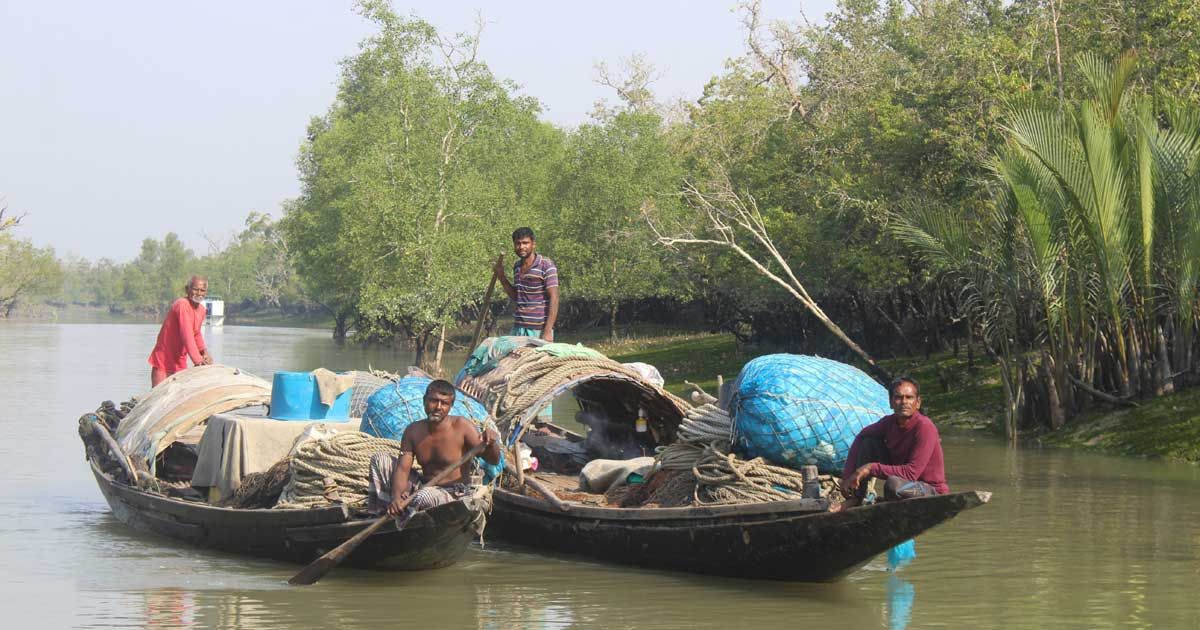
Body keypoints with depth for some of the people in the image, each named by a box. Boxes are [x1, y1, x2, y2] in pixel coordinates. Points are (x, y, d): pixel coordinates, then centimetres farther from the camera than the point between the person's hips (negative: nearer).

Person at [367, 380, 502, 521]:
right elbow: (403, 468, -8)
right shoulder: (413, 431, -1)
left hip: (453, 495, -6)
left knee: (425, 495, -39)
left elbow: (493, 461, -14)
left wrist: (492, 443, -38)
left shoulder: (462, 427, -14)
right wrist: (396, 496, -27)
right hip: (424, 487, 6)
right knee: (380, 460, 1)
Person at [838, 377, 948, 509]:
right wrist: (847, 477, -2)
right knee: (868, 440, -2)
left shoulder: (925, 427, -25)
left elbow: (911, 473, -29)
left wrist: (872, 468, -26)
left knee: (894, 484, -39)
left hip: (931, 490, -7)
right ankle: (855, 499, 0)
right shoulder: (889, 422, -5)